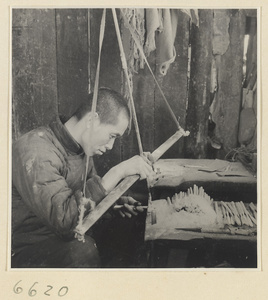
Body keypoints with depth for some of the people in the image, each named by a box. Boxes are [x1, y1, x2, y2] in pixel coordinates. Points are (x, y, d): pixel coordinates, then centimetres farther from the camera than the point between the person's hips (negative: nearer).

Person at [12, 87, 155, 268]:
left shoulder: (82, 148, 3)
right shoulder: (35, 152, -26)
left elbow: (92, 190, 19)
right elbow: (64, 218, -35)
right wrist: (117, 172, -34)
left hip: (63, 238, 8)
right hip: (25, 251, -8)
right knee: (84, 250, -34)